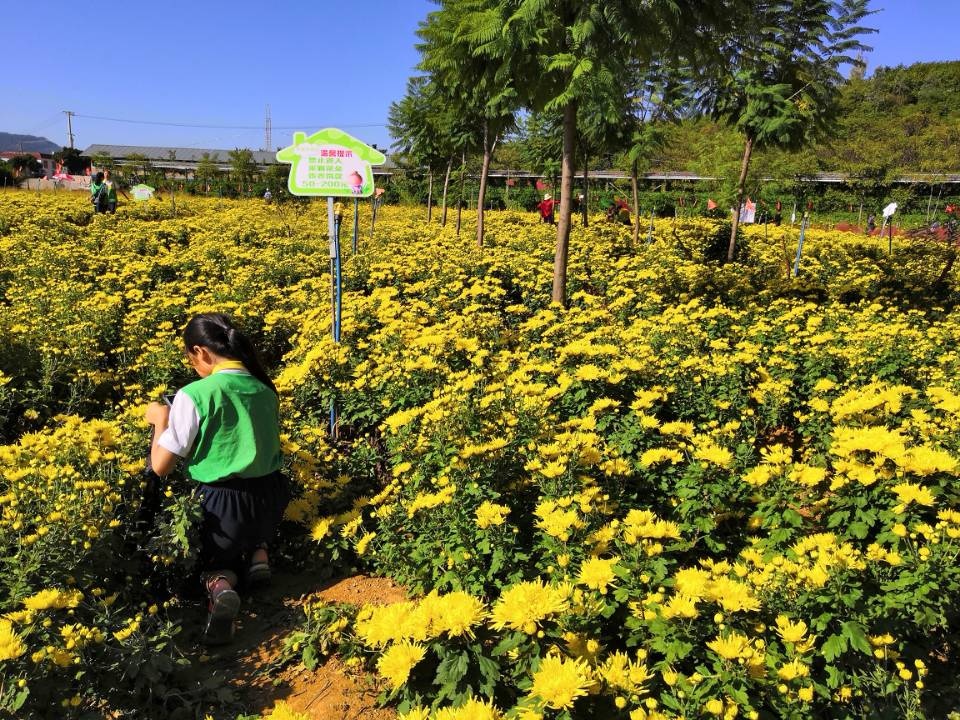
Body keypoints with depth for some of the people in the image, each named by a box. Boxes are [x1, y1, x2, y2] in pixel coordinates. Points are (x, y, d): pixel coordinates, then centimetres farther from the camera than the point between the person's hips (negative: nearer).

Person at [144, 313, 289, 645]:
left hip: (221, 505, -5)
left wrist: (160, 420, 3)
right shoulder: (266, 390, 1)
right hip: (271, 501, 6)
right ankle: (258, 554, 8)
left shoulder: (194, 395, -17)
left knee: (213, 561, 25)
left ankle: (220, 586, -11)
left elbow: (160, 466, -13)